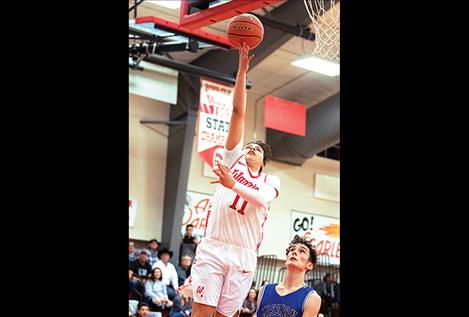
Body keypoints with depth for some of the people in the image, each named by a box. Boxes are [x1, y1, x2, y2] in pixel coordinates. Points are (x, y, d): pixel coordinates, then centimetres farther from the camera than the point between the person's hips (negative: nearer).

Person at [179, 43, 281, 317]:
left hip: (244, 255, 1)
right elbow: (239, 113, 9)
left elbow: (262, 200, -10)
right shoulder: (234, 158, 15)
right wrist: (242, 70, 4)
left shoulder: (271, 181, 15)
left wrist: (233, 185, -26)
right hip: (213, 247, -1)